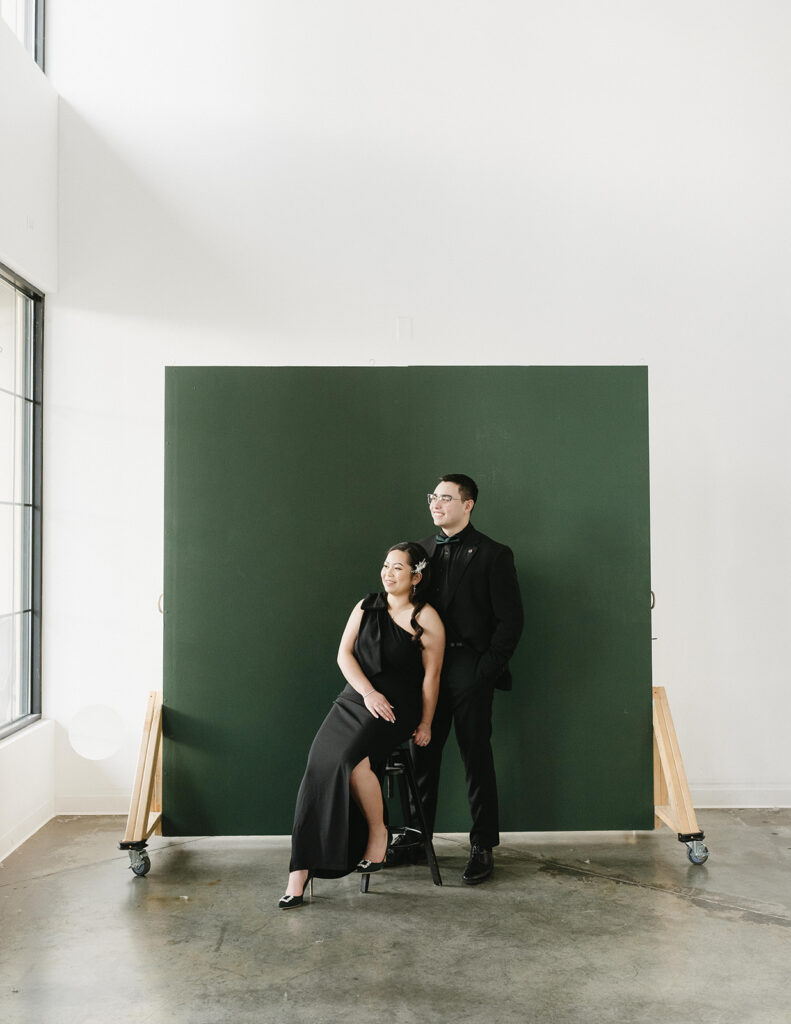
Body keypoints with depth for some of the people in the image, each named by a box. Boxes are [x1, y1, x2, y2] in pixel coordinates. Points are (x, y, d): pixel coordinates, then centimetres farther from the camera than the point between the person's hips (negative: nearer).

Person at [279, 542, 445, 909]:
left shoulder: (426, 620, -1)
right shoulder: (366, 607, 12)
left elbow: (431, 676, 0)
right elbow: (344, 653, 6)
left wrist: (425, 724, -1)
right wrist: (368, 692, -8)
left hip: (396, 706, -4)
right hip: (354, 699, 4)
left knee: (350, 756, -32)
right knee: (320, 764, -20)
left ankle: (377, 831, -6)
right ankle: (300, 874, -20)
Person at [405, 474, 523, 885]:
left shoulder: (492, 554, -2)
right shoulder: (421, 551, 13)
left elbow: (510, 619, -5)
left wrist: (487, 668, -12)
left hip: (469, 669, -5)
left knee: (477, 758, 2)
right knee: (421, 754, 9)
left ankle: (482, 847, 11)